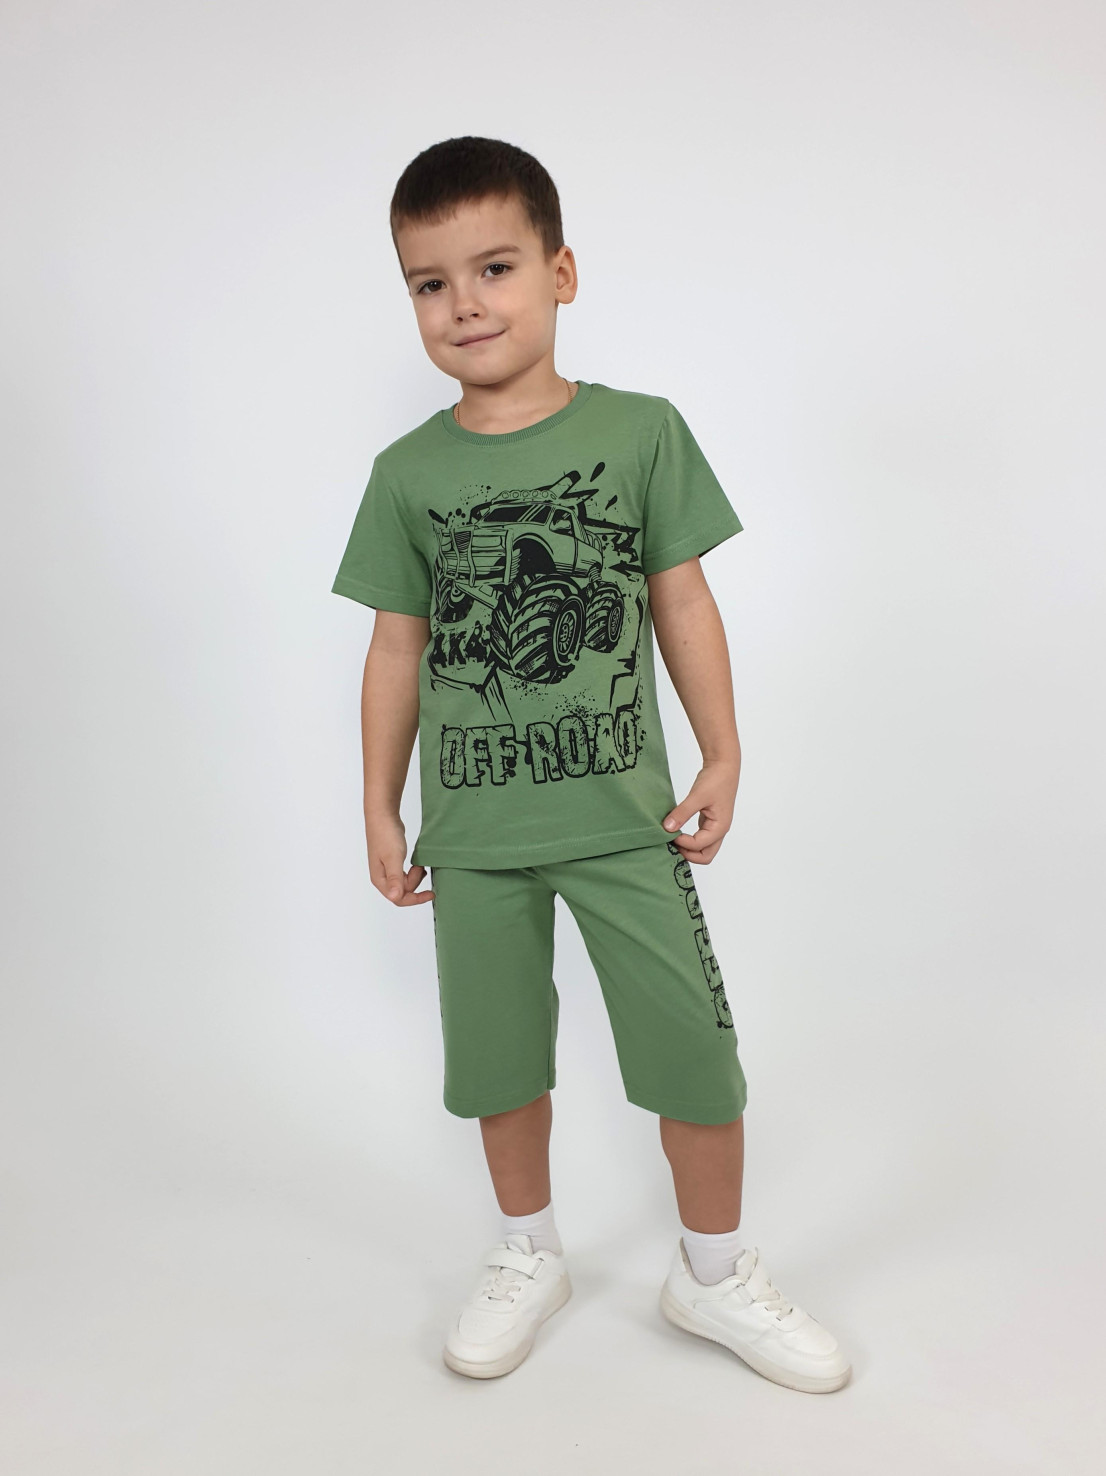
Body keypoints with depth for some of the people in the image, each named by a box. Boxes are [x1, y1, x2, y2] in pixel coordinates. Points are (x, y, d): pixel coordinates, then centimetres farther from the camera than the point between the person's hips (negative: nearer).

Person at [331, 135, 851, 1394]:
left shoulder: (642, 431, -2)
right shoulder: (408, 474, 1)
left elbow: (682, 602, 2)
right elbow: (397, 646, 4)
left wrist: (722, 755, 0)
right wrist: (381, 809, 6)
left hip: (623, 813, -1)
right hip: (472, 828, 2)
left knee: (697, 1047, 4)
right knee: (499, 1058, 14)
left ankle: (714, 1273, 30)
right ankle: (528, 1255, 40)